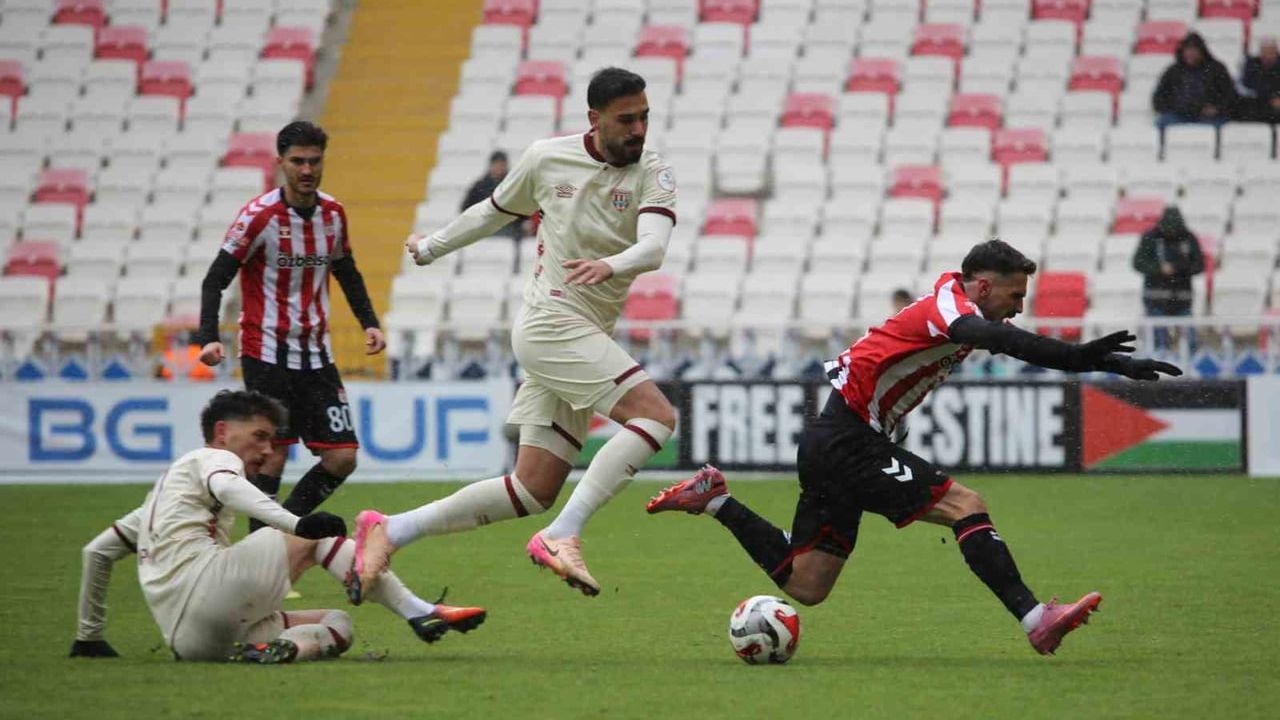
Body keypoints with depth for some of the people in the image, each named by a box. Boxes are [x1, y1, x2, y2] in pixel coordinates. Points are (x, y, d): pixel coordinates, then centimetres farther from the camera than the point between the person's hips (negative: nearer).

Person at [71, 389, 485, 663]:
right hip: (204, 585, -8)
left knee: (338, 625, 11)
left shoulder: (167, 486, 38)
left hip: (186, 639, 8)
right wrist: (296, 524, -29)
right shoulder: (211, 458, 12)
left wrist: (89, 636, 45)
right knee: (319, 534, 3)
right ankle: (418, 614, -14)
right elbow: (227, 488, -15)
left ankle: (276, 648, -23)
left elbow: (97, 551, 41)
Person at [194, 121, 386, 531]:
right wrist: (208, 338, -24)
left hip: (316, 355, 5)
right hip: (268, 355, -5)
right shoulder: (259, 216, -12)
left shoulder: (333, 214, 5)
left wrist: (368, 323, 10)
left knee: (342, 458, -1)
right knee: (272, 457, -8)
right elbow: (216, 279, -11)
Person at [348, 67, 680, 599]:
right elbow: (493, 212, 19)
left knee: (534, 491, 0)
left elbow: (653, 247, -19)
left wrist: (611, 264, -41)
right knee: (657, 415, -24)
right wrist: (431, 248, 34)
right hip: (550, 323, -4)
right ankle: (562, 536, -28)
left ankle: (391, 531, 12)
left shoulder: (653, 176, 1)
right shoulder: (547, 158, 0)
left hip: (585, 339, 4)